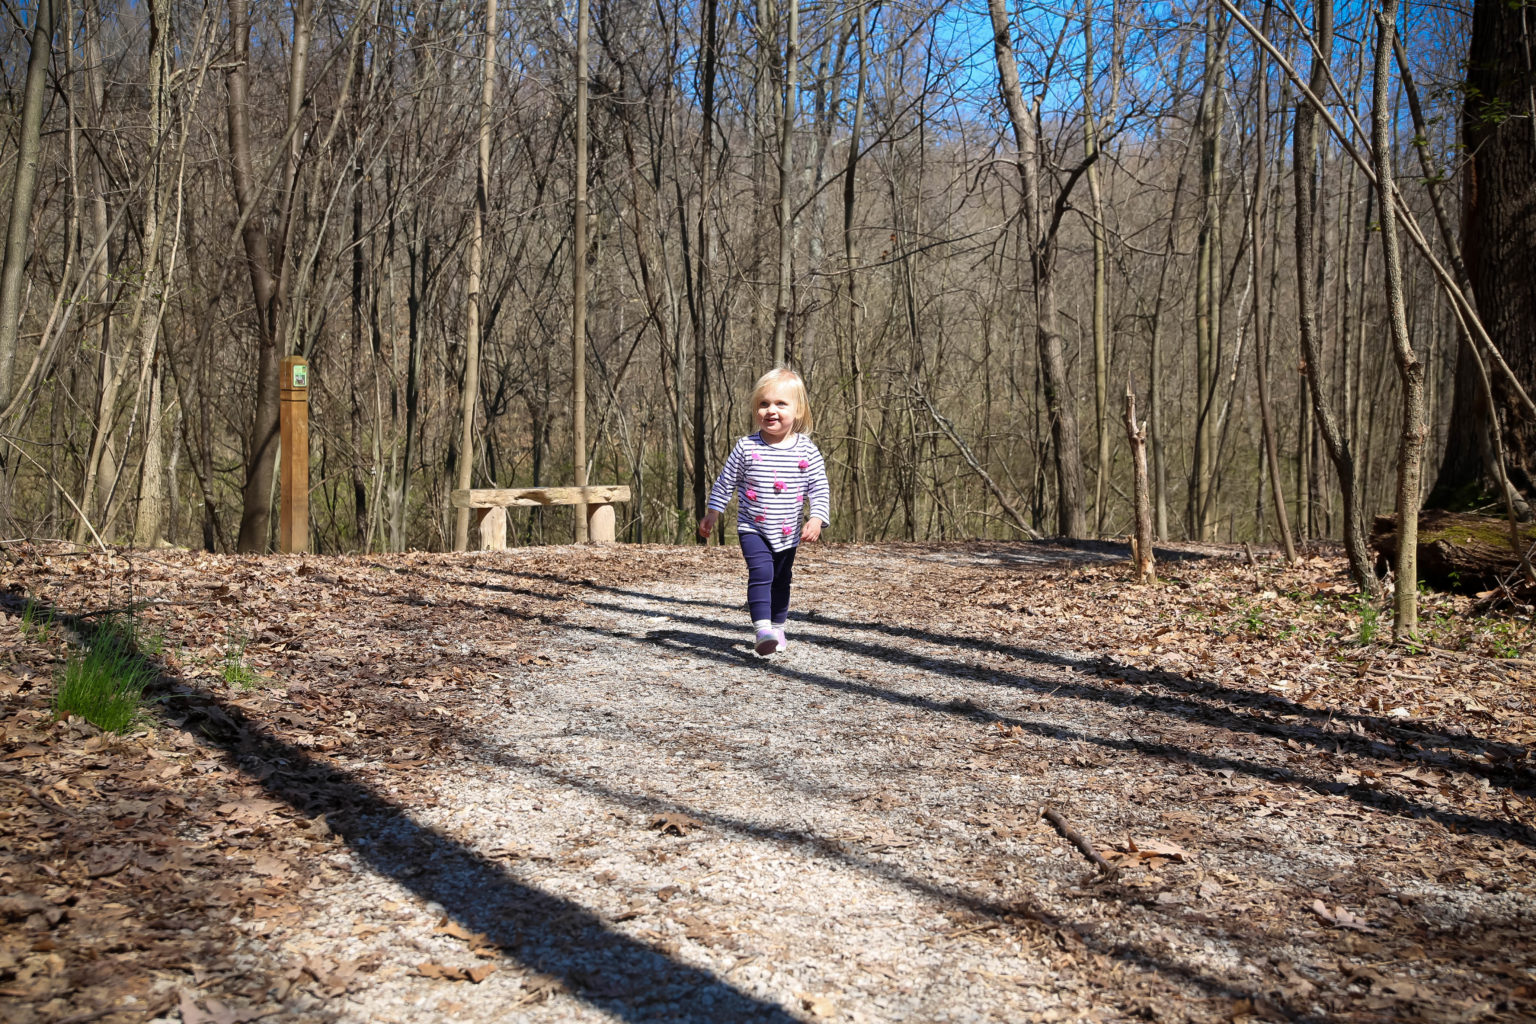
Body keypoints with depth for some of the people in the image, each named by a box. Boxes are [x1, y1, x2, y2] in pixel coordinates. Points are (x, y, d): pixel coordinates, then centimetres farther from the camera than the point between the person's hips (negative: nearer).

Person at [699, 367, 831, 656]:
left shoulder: (807, 450, -8)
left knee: (781, 580, 15)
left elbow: (819, 488, -5)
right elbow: (726, 482, 2)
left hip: (788, 533, 3)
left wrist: (817, 518, -18)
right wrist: (712, 512, 6)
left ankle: (777, 629, 31)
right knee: (761, 572, -20)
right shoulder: (746, 448, -9)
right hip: (753, 528, -2)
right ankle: (762, 630, -23)